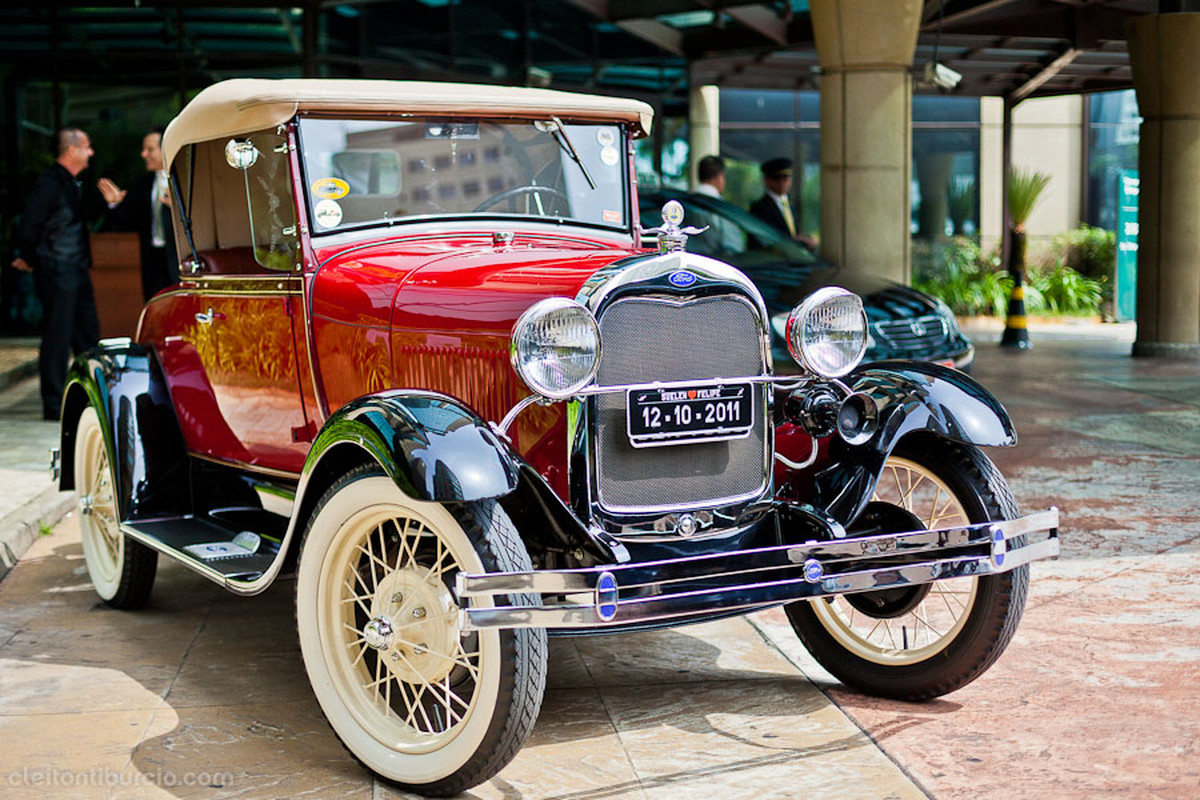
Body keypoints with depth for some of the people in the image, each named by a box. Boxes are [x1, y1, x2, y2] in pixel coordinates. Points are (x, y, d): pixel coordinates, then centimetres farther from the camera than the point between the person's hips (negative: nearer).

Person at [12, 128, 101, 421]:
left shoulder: (71, 184, 14)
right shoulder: (49, 184, -14)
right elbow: (28, 230, -14)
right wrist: (30, 260, -2)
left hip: (77, 272, 9)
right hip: (57, 274, -9)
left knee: (88, 336, 12)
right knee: (57, 338, -4)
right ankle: (54, 405, 3)